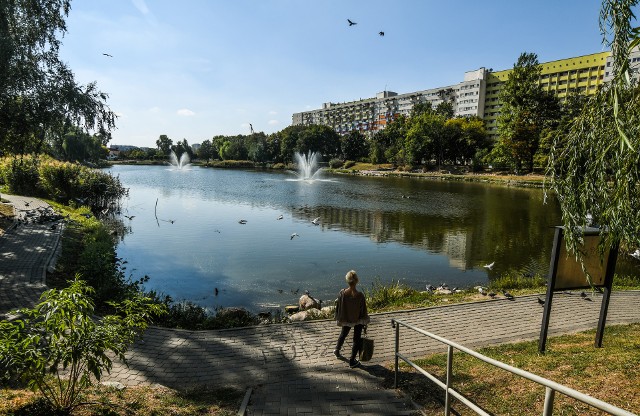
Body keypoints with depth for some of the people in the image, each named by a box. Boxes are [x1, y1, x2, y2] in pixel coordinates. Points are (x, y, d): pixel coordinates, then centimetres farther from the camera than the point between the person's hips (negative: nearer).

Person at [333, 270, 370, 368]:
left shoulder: (342, 293, -22)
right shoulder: (360, 295, -27)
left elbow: (338, 308, -9)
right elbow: (363, 310, -15)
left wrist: (338, 320, 7)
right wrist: (365, 322, 2)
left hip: (346, 320, 3)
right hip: (358, 320, -2)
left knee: (343, 334, 29)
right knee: (357, 339, 16)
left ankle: (337, 351, 49)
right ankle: (352, 361, 24)